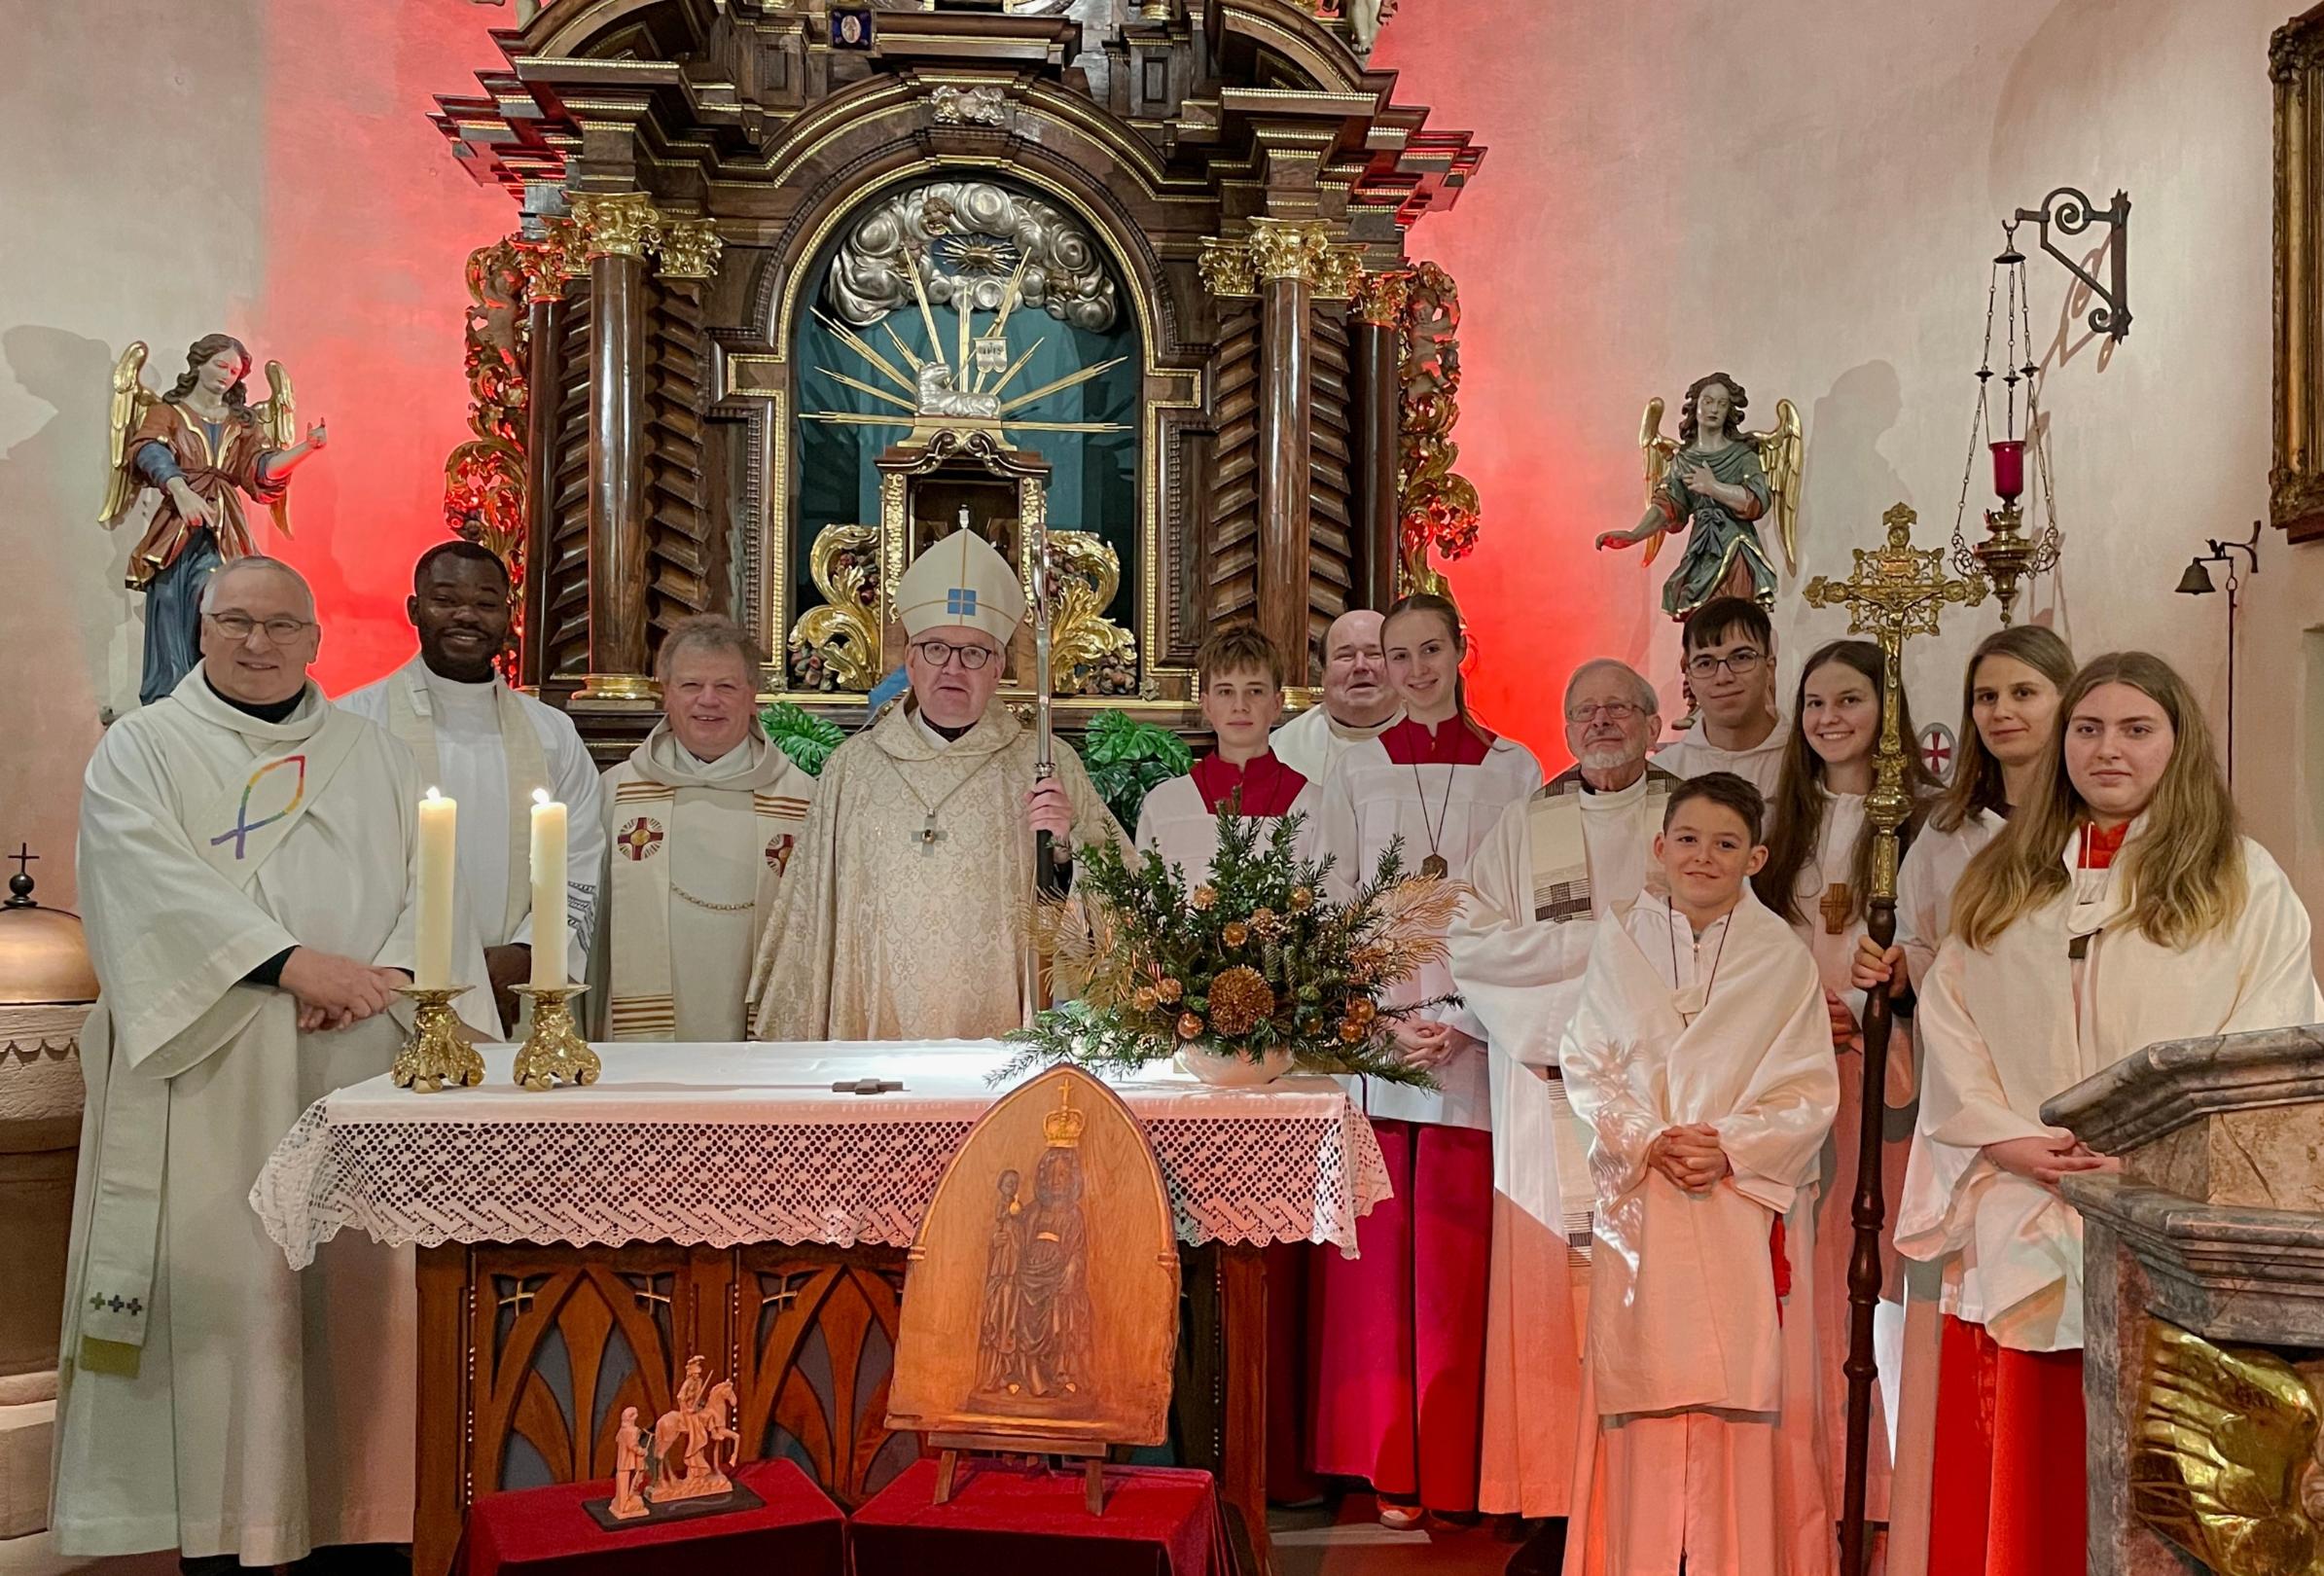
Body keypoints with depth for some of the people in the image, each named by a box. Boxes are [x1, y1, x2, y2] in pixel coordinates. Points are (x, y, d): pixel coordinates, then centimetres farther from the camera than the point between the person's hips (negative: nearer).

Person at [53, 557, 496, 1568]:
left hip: (357, 1069, 3)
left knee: (357, 1283, 1)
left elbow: (430, 877, 7)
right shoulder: (141, 750, 7)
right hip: (208, 1073, -2)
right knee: (217, 1285, -3)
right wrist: (295, 963, -21)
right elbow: (157, 883, -9)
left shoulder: (375, 755, 16)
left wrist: (386, 975, -13)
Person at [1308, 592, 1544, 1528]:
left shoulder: (1513, 772, 7)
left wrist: (1461, 1023, -8)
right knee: (1379, 1253, 0)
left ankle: (1454, 1468, 11)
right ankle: (1388, 1464, 10)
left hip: (1475, 1043, 0)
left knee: (1457, 1258, 0)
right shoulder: (1357, 773, 9)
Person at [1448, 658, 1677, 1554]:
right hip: (1552, 1089, 0)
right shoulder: (1524, 827, 13)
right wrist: (1607, 935, -4)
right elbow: (1469, 940, 1)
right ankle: (1558, 1504, 4)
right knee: (1553, 1293, -3)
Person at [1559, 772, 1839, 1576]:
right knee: (1646, 1380, 3)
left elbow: (1810, 1093, -1)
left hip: (1749, 1202, -1)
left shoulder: (1784, 959, 2)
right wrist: (1648, 1141, -10)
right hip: (1641, 1200, 1)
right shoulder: (1618, 947, 6)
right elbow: (1587, 1066, 4)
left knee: (1746, 1382, -1)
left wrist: (1731, 1148, -14)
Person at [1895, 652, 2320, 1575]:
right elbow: (1946, 1017, 8)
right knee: (2015, 1481, 6)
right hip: (2019, 1225, 3)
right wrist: (2007, 1139, -7)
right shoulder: (2001, 880, 14)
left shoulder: (2243, 881, 5)